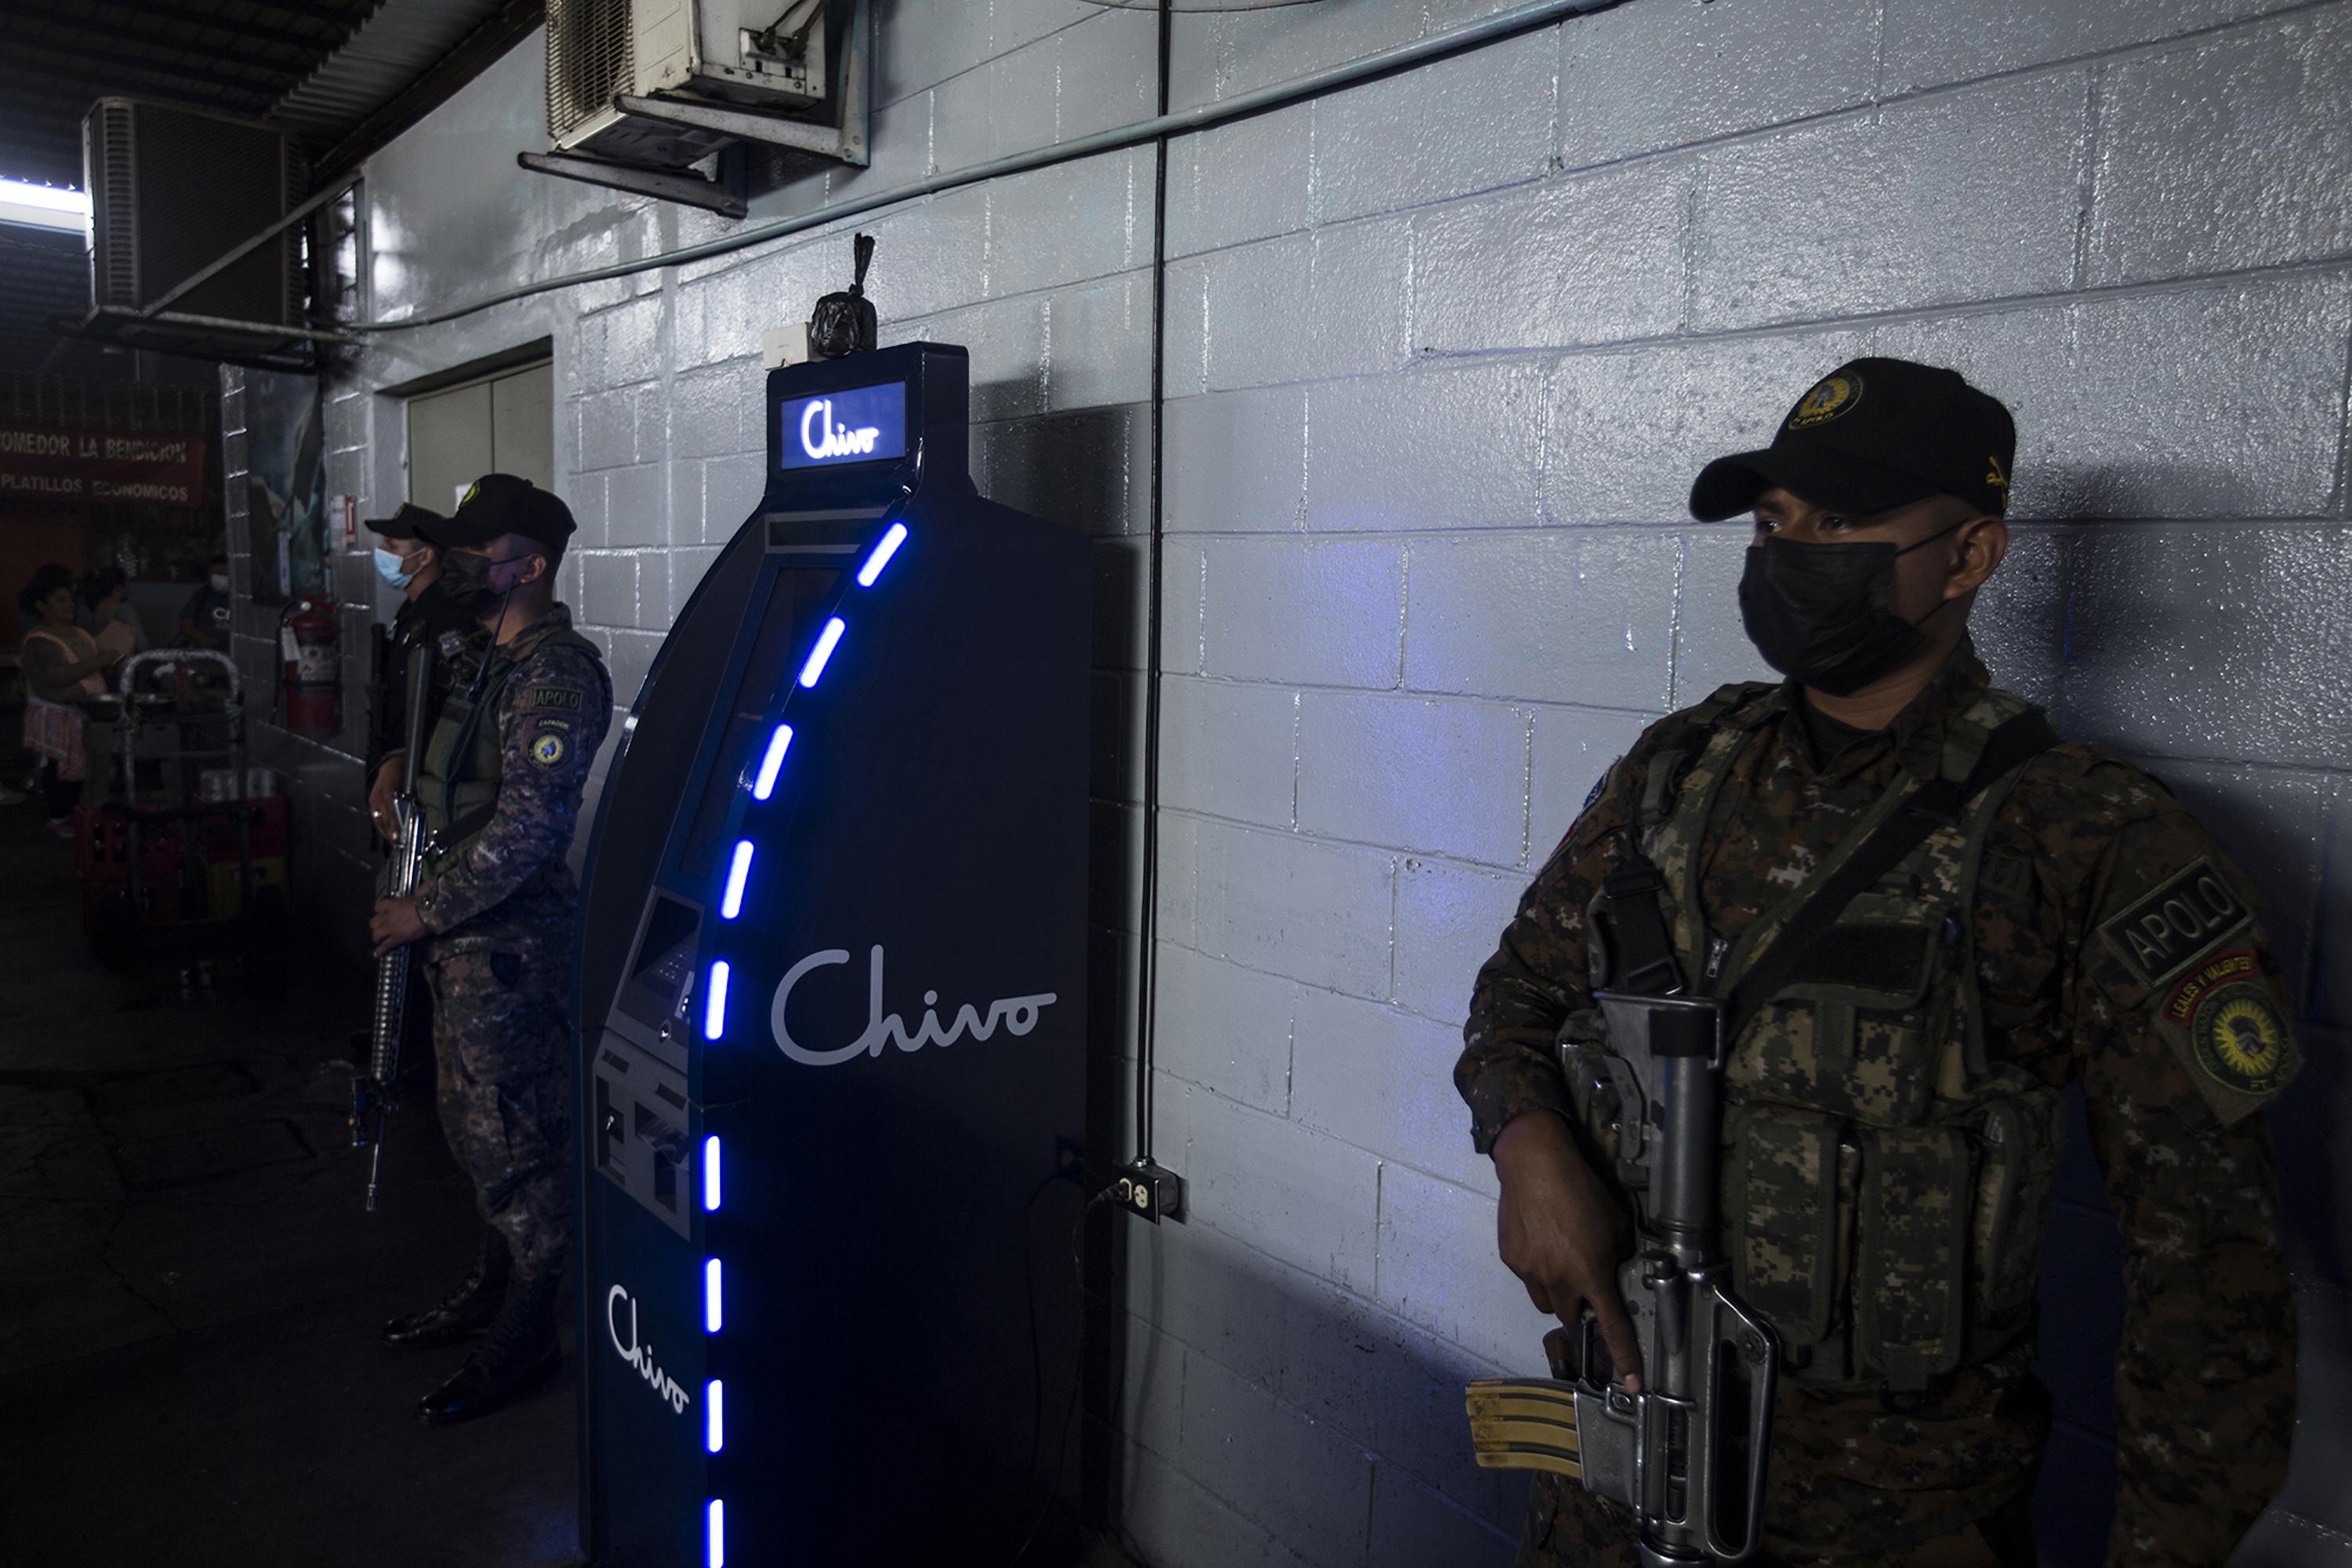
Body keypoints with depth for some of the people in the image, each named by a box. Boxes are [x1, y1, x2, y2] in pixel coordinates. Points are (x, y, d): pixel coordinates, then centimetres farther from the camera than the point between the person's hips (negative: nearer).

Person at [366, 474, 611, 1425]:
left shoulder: (556, 671, -19)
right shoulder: (492, 660, 13)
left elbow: (530, 826, -26)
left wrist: (426, 912, -20)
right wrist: (401, 769, 12)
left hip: (510, 943, -10)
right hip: (464, 934, 10)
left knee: (513, 1137, 1)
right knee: (474, 1124, 20)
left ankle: (524, 1338, 15)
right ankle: (493, 1290, 37)